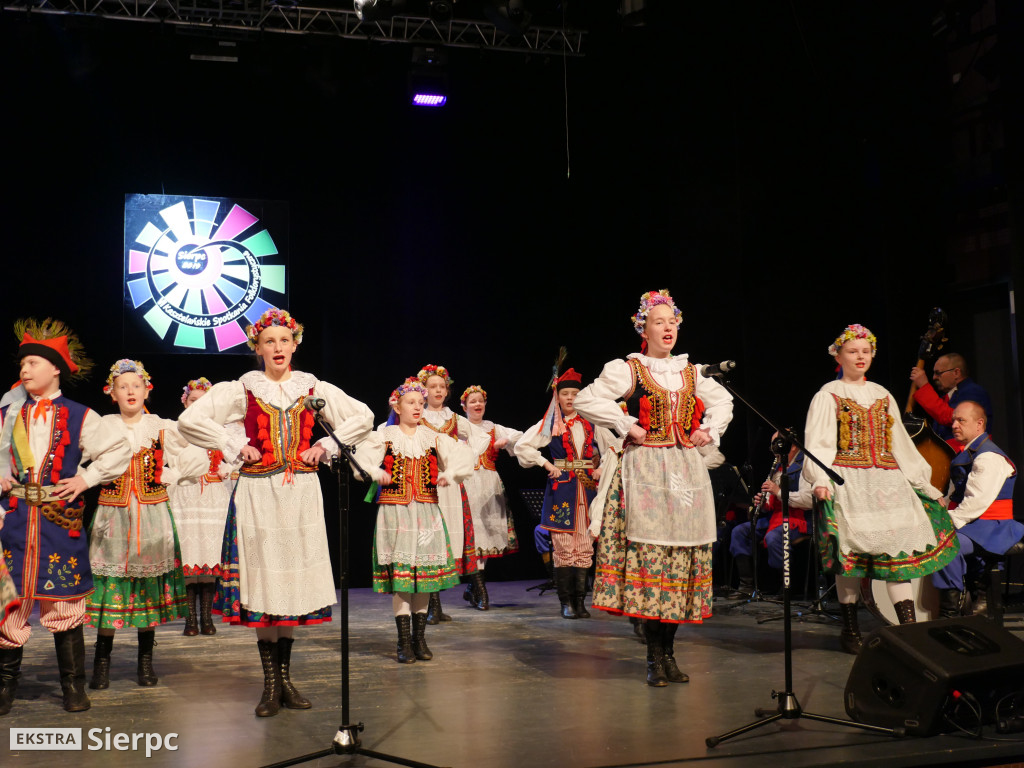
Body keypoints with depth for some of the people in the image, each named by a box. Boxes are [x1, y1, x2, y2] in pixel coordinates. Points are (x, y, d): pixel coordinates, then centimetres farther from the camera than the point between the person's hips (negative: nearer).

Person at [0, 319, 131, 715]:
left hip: (60, 519, -2)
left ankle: (73, 686, 12)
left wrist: (86, 479, -2)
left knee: (65, 601, 2)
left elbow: (119, 449, 5)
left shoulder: (78, 417, 2)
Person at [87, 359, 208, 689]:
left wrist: (169, 475, -1)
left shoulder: (162, 428, 4)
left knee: (149, 586, 4)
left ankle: (146, 661, 14)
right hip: (111, 515, 0)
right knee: (109, 584, -2)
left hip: (153, 515, 1)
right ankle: (102, 662, 7)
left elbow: (198, 459, 5)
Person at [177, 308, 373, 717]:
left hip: (301, 491, 2)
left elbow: (363, 417, 13)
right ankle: (270, 684, 4)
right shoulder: (242, 389, 1)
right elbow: (190, 420, -4)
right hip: (258, 493, -2)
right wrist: (236, 447, -7)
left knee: (295, 579, 4)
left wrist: (326, 446, 3)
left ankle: (285, 676, 16)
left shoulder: (313, 388, 7)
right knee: (262, 580, -3)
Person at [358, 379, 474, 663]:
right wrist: (377, 475, -17)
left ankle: (419, 639, 16)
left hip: (426, 511, 3)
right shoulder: (384, 437, 2)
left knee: (425, 574, 5)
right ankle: (404, 643, 1)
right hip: (394, 510, -3)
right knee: (399, 576, -5)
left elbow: (463, 457, 6)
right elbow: (360, 458, -8)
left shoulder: (432, 437, 10)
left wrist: (448, 476, -7)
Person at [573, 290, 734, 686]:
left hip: (686, 469, 5)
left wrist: (710, 430, 11)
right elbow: (587, 401, -9)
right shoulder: (627, 369, 0)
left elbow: (723, 401, 29)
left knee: (684, 556, 3)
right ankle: (654, 657, 0)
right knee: (648, 554, -9)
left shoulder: (690, 372, 14)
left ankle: (668, 651, 13)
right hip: (645, 469, -5)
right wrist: (628, 427, -11)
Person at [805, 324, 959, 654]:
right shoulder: (828, 395, 5)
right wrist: (819, 479, -21)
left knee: (899, 544, -7)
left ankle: (909, 626, -8)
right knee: (849, 551, -6)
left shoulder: (882, 395, 20)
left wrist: (922, 479, 21)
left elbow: (901, 443, 24)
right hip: (847, 481, -4)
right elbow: (818, 443, -5)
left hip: (887, 480, 4)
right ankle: (850, 629, 3)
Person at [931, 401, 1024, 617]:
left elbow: (978, 502, -24)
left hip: (993, 527, -10)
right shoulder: (964, 454, 18)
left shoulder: (988, 457, -15)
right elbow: (954, 498, 22)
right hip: (973, 525, 10)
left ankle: (950, 612, -24)